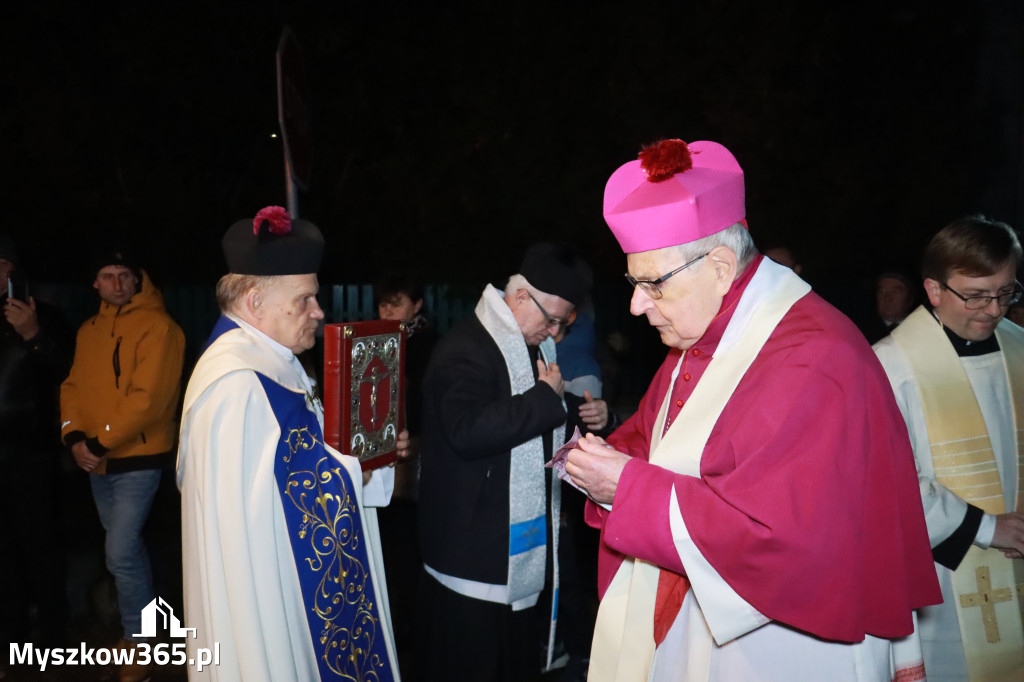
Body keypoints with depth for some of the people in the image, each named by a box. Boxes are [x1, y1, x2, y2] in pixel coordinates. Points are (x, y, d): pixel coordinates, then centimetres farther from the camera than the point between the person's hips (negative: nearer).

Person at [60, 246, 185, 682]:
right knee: (126, 547, 18)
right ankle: (140, 623, 34)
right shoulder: (88, 330, 11)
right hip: (96, 462, 7)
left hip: (137, 458, -7)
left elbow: (149, 398, -21)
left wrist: (101, 441, -19)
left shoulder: (157, 326, -13)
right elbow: (73, 386, 10)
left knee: (120, 553, -9)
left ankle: (138, 642, 7)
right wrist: (74, 436, -7)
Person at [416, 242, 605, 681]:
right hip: (475, 554, -8)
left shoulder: (538, 347, 13)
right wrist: (545, 397, -25)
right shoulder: (464, 349, -17)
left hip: (526, 547, 9)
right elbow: (467, 431, -32)